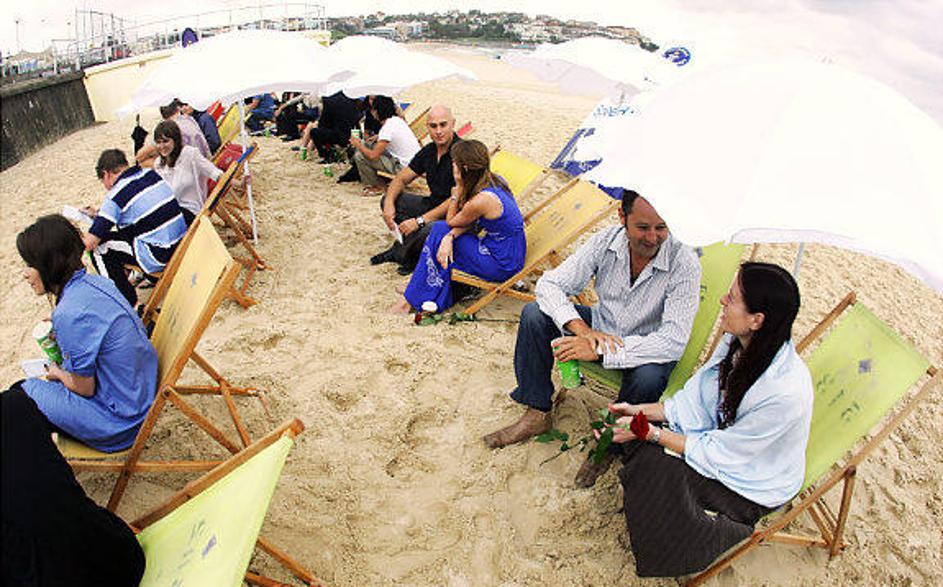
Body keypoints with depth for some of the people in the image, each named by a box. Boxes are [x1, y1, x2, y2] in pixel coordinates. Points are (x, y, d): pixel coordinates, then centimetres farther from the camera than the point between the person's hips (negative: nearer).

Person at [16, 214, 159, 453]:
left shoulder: (71, 313, -27)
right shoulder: (94, 281, -1)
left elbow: (85, 388, -16)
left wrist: (57, 373, 3)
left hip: (118, 420, -9)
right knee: (20, 388, 19)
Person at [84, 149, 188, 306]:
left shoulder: (116, 195, -13)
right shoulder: (150, 173, 7)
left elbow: (89, 243, -12)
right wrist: (99, 213, 31)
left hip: (160, 256, -8)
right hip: (183, 243, 8)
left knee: (99, 248, 4)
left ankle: (126, 300, 11)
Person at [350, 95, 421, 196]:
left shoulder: (387, 128, -20)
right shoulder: (398, 120, 7)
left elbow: (373, 155, -21)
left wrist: (358, 145, -3)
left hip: (404, 168, -9)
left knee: (359, 155, -10)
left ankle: (376, 186, 7)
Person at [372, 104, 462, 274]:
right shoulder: (429, 151, 3)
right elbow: (401, 179, 10)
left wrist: (419, 221, -30)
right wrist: (389, 203, -11)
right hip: (432, 205, 8)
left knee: (426, 231, -36)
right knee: (388, 199, 0)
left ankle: (404, 256, -3)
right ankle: (403, 247, 2)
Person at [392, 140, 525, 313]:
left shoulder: (481, 200, -27)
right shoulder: (493, 180, 0)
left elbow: (451, 222, -7)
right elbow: (469, 222, 3)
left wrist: (457, 193, -3)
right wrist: (450, 236, -12)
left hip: (502, 265, -9)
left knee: (441, 231, -2)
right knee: (440, 229, 5)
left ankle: (413, 299, 12)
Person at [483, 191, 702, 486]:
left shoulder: (684, 263, -27)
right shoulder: (607, 241, -17)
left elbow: (674, 340, -32)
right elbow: (550, 284, -15)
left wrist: (601, 350, -39)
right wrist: (582, 329, -33)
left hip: (644, 348, -3)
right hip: (601, 326, 4)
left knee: (649, 377, -38)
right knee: (535, 314, -15)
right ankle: (537, 415, -1)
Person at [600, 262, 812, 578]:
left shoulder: (786, 390, -35)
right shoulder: (738, 343, -14)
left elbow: (719, 454, -25)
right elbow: (696, 397, -1)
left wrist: (651, 432, -22)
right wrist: (641, 410, -10)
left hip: (752, 481, -6)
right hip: (719, 436, 6)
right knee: (637, 446, -14)